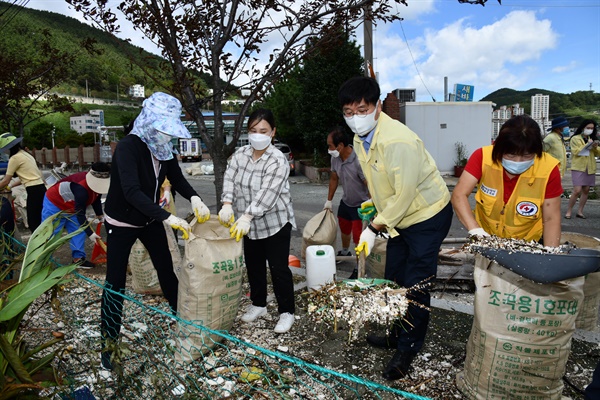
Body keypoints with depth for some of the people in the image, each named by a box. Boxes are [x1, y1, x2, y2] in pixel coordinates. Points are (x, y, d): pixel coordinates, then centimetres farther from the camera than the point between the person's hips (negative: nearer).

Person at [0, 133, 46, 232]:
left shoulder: (14, 158, -7)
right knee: (38, 222, 12)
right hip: (40, 188, 9)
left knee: (33, 224, -4)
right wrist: (10, 186, 29)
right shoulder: (25, 154, 19)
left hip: (34, 191, -9)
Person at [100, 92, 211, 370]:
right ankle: (108, 340, 17)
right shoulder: (128, 147, -28)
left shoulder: (164, 148, -8)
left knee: (166, 269, 13)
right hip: (121, 223, -6)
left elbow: (177, 179, 0)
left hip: (150, 219, 6)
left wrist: (194, 199, -21)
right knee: (115, 281, 1)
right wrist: (168, 217, -44)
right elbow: (131, 191, -38)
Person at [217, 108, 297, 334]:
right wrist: (227, 204, -25)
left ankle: (286, 312, 15)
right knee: (253, 266, 16)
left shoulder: (277, 161, -18)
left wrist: (247, 216, -36)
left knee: (278, 268, 0)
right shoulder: (240, 154, 1)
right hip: (250, 224, 6)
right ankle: (258, 305, 35)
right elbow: (230, 179, -8)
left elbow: (267, 193, -27)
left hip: (276, 223, -6)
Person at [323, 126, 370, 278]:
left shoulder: (358, 161, -33)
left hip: (361, 204, -7)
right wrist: (329, 200, 13)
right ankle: (345, 252, 53)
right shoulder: (335, 158, -9)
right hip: (346, 201, 8)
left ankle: (359, 270, 9)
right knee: (344, 229, 26)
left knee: (358, 238, -7)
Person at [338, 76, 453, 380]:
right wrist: (376, 205, 7)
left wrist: (374, 229, -23)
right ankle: (398, 335, 34)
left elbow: (404, 194, -27)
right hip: (399, 218, 9)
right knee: (394, 281, 15)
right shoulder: (359, 141, -1)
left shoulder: (398, 141, -29)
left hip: (427, 216, -8)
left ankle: (407, 350, 13)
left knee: (415, 286, -3)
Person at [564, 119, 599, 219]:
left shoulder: (592, 139, 16)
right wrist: (587, 145, -17)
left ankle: (580, 211, 14)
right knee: (577, 190, -13)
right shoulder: (575, 138, -1)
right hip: (578, 167, -6)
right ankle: (568, 211, -3)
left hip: (590, 168, 6)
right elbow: (576, 152, -12)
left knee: (586, 190, 6)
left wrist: (595, 147, -7)